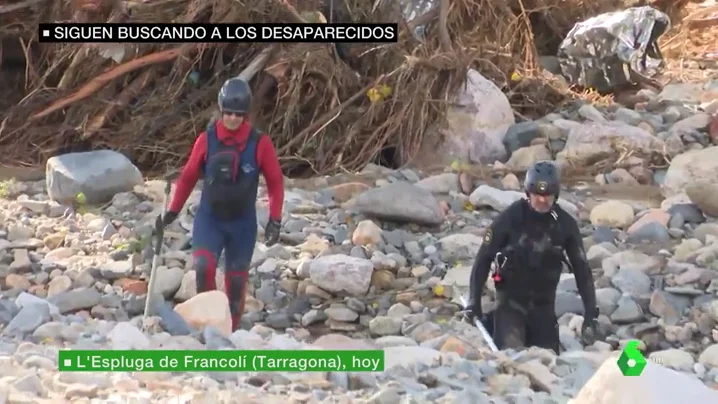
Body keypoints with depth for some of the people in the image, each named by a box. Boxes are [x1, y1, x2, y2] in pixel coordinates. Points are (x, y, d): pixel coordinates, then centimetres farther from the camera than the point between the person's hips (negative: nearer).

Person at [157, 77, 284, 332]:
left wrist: (275, 219, -5)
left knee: (236, 280, 7)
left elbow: (275, 181, -1)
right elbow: (188, 176, 4)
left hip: (243, 222, 0)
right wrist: (172, 211, 9)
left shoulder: (260, 143, -10)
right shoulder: (207, 140, -8)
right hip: (209, 218, 0)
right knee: (203, 267, -22)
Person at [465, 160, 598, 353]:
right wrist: (473, 301, -11)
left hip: (544, 303, 3)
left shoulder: (565, 224, -6)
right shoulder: (510, 218, -14)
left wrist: (591, 313, -7)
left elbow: (581, 269, -2)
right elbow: (483, 259, -8)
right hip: (510, 300, -3)